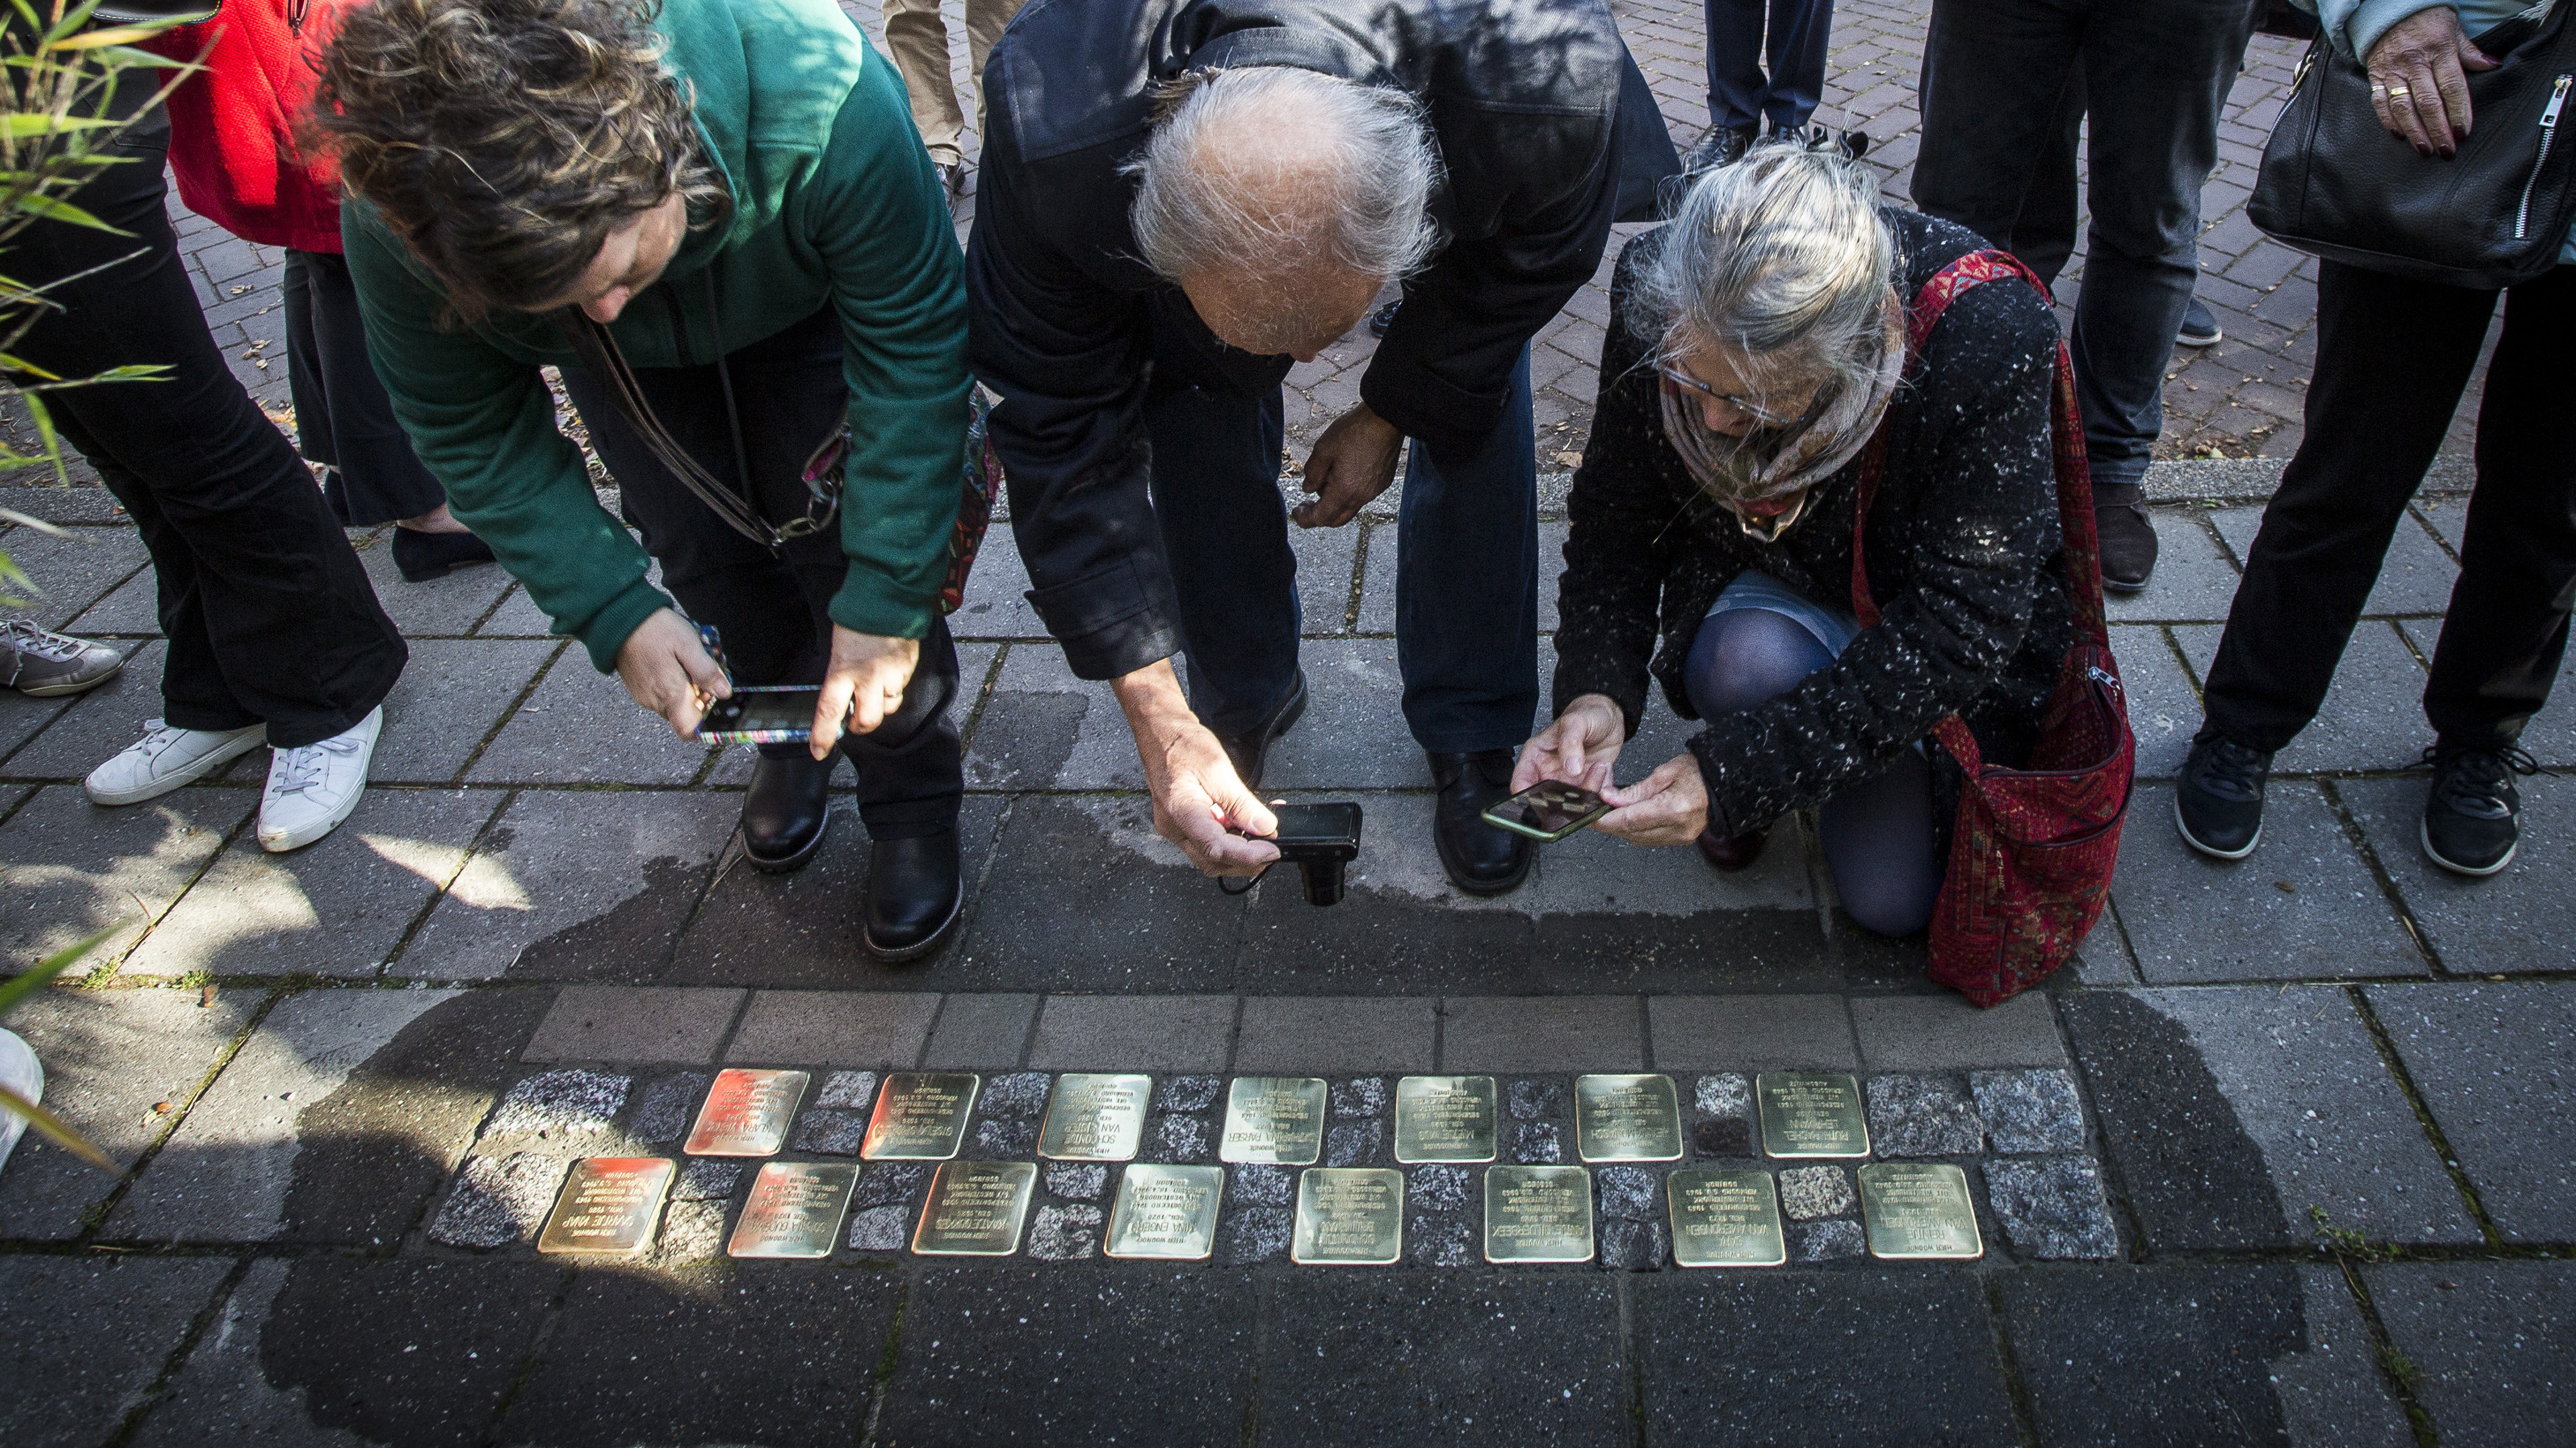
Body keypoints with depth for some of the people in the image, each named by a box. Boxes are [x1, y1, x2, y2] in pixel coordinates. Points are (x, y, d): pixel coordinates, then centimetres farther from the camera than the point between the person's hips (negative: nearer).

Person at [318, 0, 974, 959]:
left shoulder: (816, 98, -46)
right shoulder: (399, 216, -36)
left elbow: (914, 349, -35)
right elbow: (471, 432, -20)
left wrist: (885, 601, -34)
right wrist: (614, 610, -28)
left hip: (807, 297, -2)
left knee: (842, 532, -14)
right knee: (699, 548, -4)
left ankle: (913, 806, 6)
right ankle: (790, 731, 26)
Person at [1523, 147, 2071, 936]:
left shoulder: (1991, 337, -37)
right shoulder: (1661, 299, -28)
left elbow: (1957, 628, -34)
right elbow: (1617, 516, -14)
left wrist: (1736, 771, -41)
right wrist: (1595, 687, -32)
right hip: (1777, 588, 2)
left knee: (1895, 899, -6)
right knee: (1750, 666, -34)